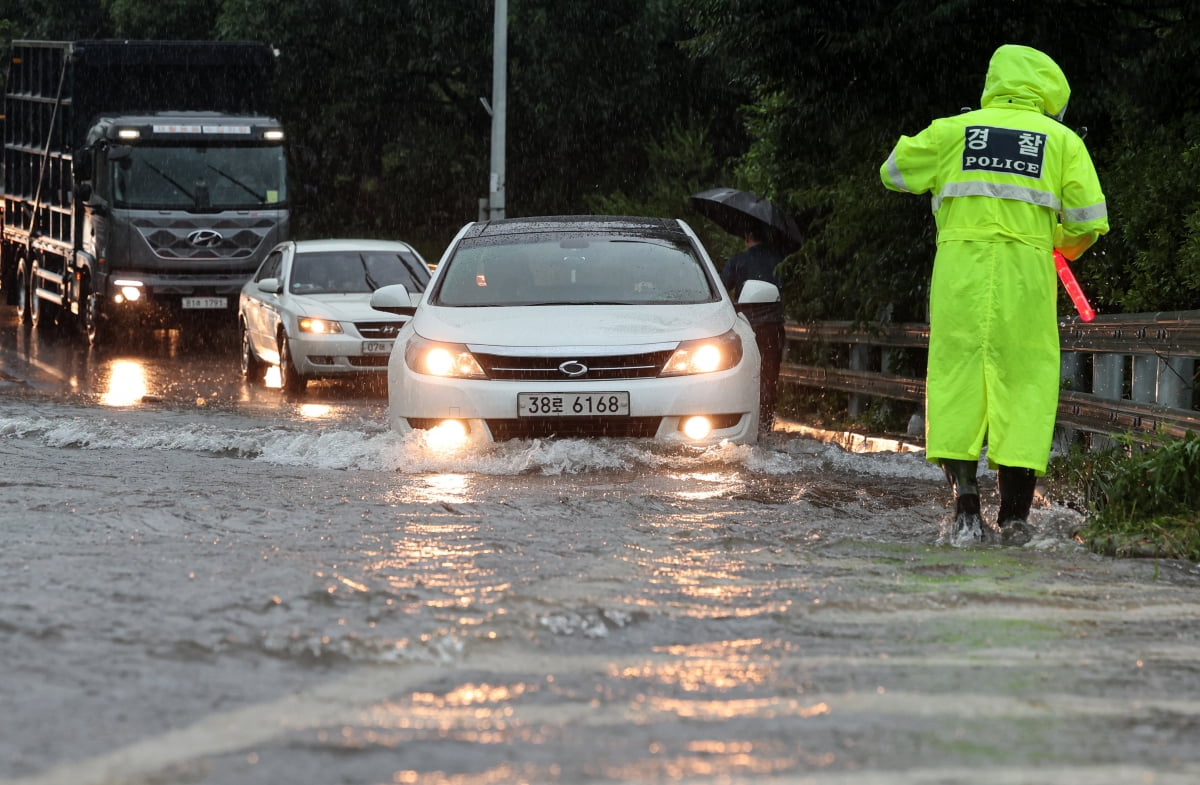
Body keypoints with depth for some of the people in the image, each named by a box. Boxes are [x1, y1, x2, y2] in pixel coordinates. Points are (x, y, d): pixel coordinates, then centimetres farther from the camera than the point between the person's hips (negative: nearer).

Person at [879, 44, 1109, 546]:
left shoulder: (954, 131, 10)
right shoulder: (1062, 141, 8)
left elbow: (895, 171, 19)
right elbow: (1088, 220, 3)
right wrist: (1064, 246, 24)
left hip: (960, 267, 1)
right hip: (1026, 270, -1)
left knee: (958, 375, 3)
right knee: (1023, 379, 4)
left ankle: (966, 511, -6)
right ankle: (1015, 515, 2)